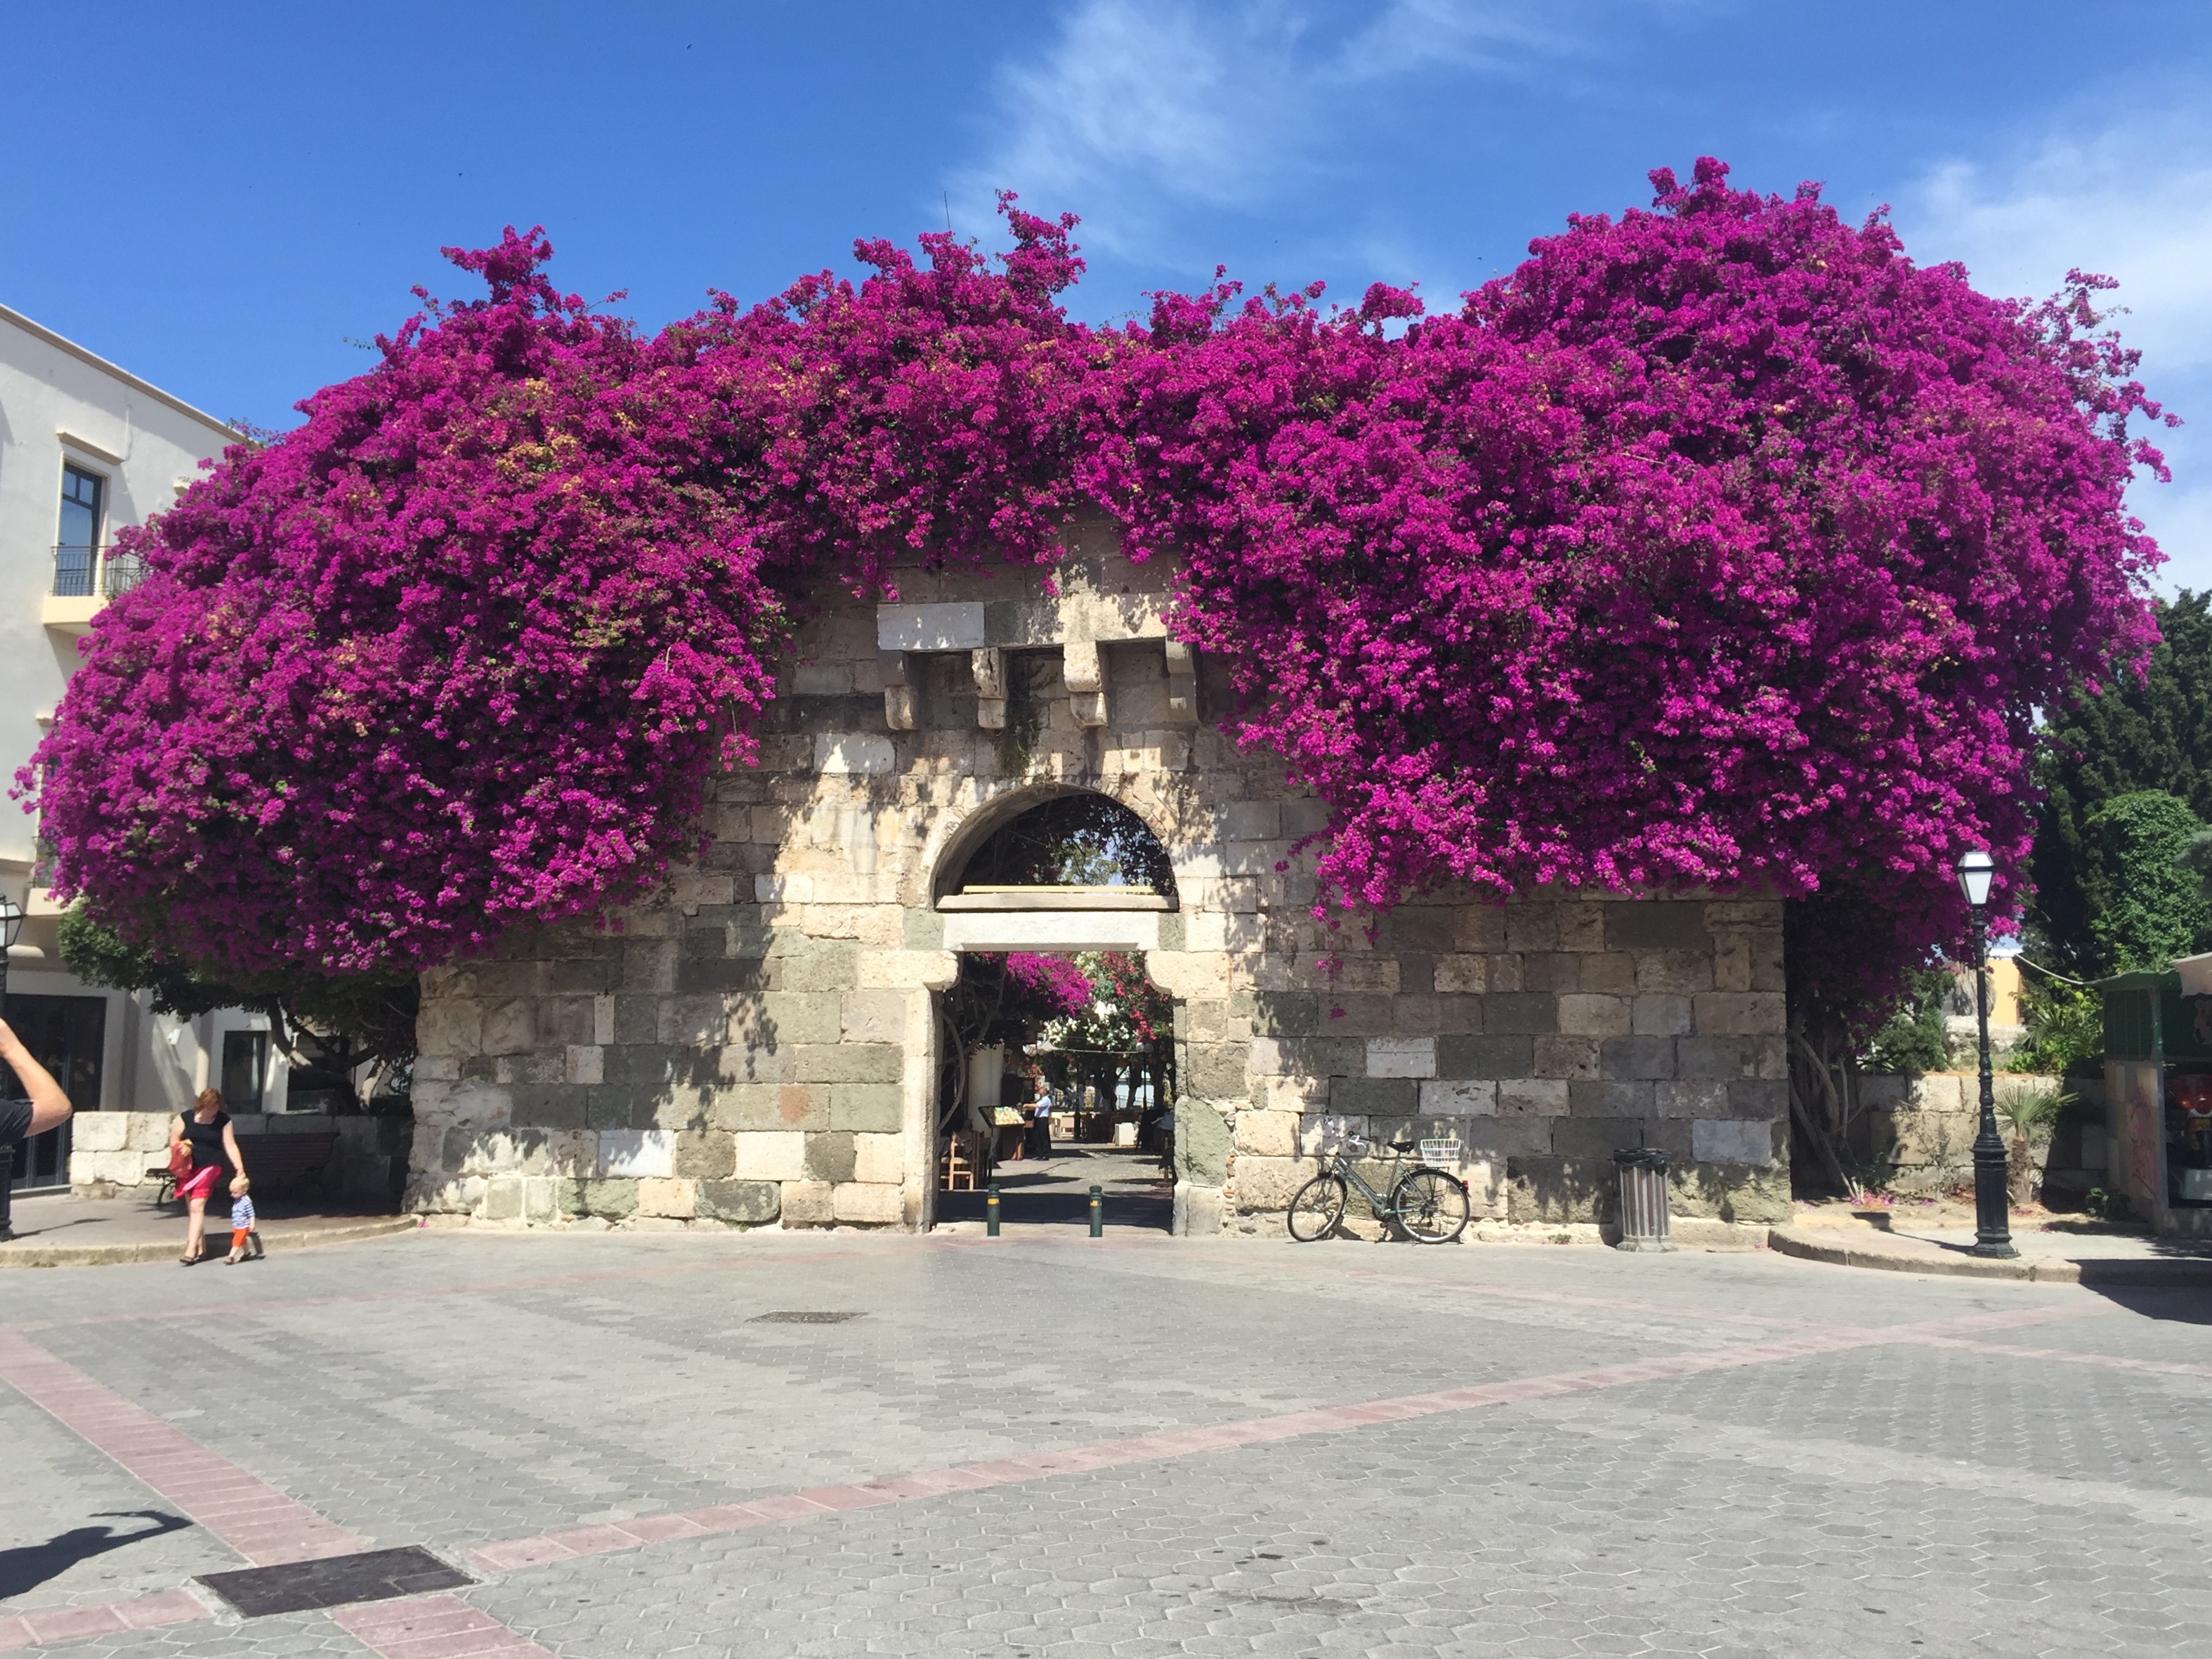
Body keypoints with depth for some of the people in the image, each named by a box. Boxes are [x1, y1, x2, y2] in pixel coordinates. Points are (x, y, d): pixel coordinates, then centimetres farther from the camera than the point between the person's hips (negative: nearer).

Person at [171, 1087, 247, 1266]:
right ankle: (201, 1247, 20)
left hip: (210, 1167, -3)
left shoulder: (223, 1121, -2)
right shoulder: (185, 1118, 0)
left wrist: (240, 1168, -9)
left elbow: (230, 1146, -2)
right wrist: (182, 1147, -14)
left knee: (197, 1206, -14)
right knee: (193, 1209, 8)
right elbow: (174, 1141, 8)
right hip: (188, 1169, 3)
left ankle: (191, 1249, -14)